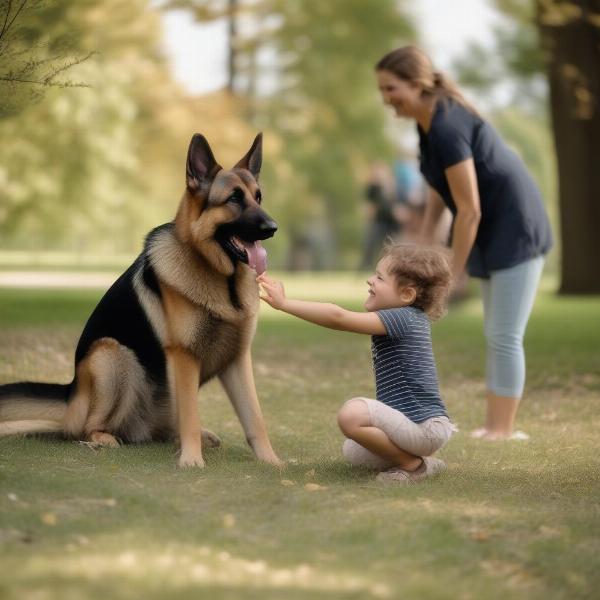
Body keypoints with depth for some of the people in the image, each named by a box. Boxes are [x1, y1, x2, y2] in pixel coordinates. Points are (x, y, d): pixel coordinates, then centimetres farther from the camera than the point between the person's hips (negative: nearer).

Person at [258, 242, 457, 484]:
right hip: (423, 424, 11)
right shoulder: (411, 318, 11)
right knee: (353, 452, 25)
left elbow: (339, 317, -27)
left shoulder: (401, 317, -20)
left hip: (425, 426, -11)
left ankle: (413, 465, -14)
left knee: (351, 414, -31)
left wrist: (284, 303, -24)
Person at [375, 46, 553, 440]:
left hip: (516, 230, -10)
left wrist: (454, 273, -15)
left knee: (505, 336, -6)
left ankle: (502, 431, 0)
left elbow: (470, 210, -23)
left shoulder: (447, 128, -25)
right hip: (494, 232, 10)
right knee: (498, 335, 13)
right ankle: (496, 427, 20)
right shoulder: (430, 120, 3)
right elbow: (439, 186, 14)